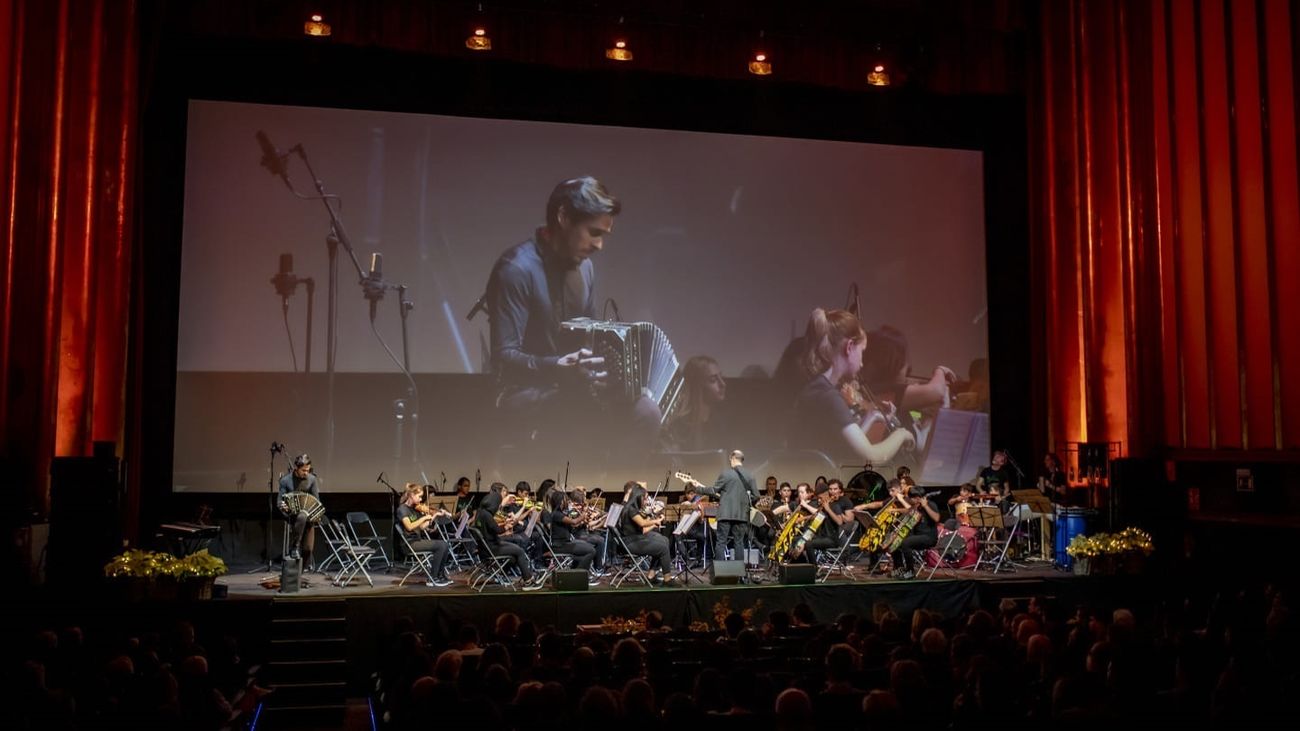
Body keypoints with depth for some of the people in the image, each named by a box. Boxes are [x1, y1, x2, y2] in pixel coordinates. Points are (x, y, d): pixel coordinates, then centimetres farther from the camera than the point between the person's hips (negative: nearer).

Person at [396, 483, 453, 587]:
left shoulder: (415, 509, 12)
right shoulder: (402, 509, -11)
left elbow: (422, 527, 8)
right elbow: (409, 527, -25)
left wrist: (434, 516, 2)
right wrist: (424, 517, -22)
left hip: (418, 540, 8)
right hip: (410, 543, -8)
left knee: (444, 544, -8)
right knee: (440, 545, -20)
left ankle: (441, 576, 1)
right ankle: (433, 579, -11)